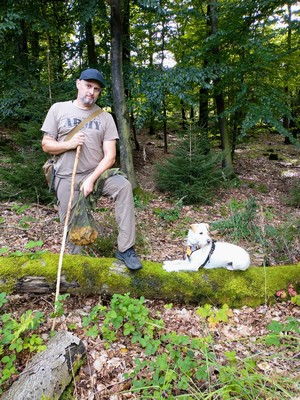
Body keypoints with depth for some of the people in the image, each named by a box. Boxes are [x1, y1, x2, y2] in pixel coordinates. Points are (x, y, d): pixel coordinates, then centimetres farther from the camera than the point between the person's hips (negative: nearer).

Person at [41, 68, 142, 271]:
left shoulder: (105, 117, 1)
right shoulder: (58, 109, 3)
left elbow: (110, 156, -6)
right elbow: (46, 145, 3)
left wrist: (91, 179, -19)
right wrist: (68, 144, -16)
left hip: (96, 173, 0)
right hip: (67, 178, 1)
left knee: (123, 186, -28)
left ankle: (126, 249, -24)